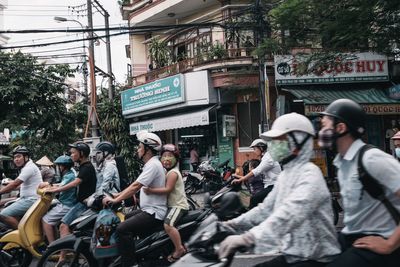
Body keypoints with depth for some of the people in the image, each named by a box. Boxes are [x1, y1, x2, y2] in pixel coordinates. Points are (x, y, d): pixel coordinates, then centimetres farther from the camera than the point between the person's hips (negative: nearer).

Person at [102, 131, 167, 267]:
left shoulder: (153, 165, -17)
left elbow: (135, 186, -24)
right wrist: (118, 195, 13)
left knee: (122, 229, -24)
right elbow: (135, 185, 19)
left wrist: (115, 200, -23)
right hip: (148, 210, 11)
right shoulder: (150, 164, 16)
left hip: (154, 213, -11)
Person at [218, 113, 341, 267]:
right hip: (291, 254, 9)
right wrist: (232, 225, 3)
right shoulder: (285, 174, 13)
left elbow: (289, 214, -34)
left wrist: (249, 237, -44)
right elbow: (266, 208, 14)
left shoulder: (310, 174, -18)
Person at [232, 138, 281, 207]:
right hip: (270, 186, 10)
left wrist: (240, 180, -20)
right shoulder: (265, 158, 18)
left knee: (254, 199, -20)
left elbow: (256, 172, -21)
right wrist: (243, 177, 11)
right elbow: (259, 173, 17)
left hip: (274, 187, -10)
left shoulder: (268, 158, -15)